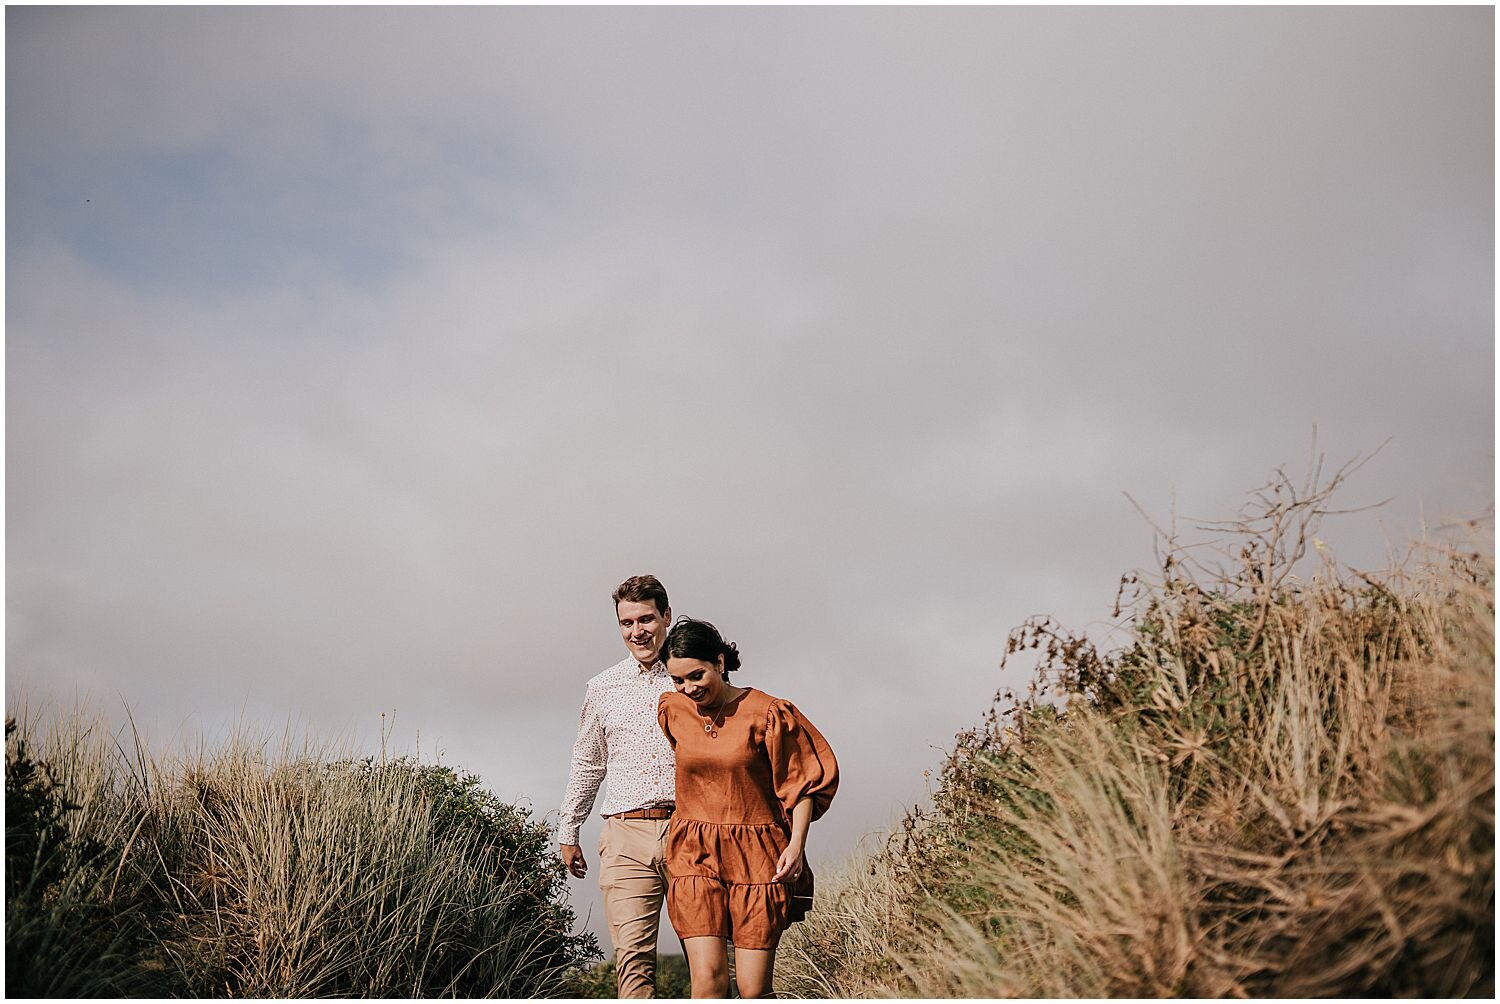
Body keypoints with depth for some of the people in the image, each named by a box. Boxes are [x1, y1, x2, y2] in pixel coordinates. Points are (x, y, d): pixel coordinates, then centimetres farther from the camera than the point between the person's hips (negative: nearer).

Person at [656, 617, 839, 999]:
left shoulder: (767, 713, -6)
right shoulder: (671, 711, 5)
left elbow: (804, 780, 1)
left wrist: (797, 842, -8)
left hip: (757, 856, -2)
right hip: (695, 854, 2)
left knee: (754, 988, -1)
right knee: (708, 978, -12)